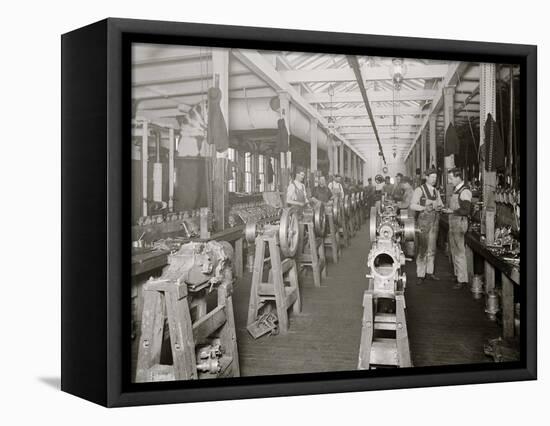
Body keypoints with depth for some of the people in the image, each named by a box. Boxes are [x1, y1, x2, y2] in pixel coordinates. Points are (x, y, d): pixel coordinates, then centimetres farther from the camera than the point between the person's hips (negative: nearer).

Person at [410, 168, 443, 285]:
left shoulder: (436, 191, 15)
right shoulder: (419, 190, -5)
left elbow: (440, 204, 18)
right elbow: (412, 205, -12)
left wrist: (439, 207, -5)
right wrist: (424, 208, -26)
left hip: (435, 220, 6)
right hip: (423, 219, -6)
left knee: (432, 248, 10)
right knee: (422, 248, -7)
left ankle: (429, 272, 18)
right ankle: (420, 275, -3)